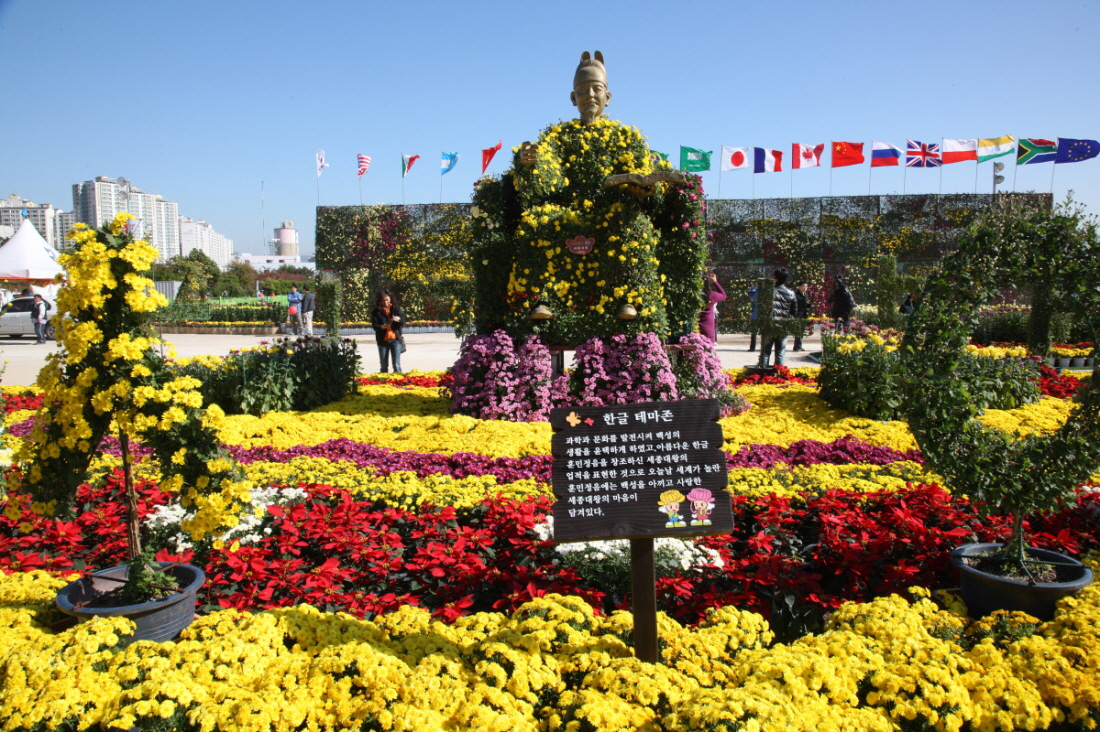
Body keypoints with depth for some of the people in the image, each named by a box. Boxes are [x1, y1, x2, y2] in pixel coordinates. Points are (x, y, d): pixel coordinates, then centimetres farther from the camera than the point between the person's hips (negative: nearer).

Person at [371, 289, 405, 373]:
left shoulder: (396, 308, 6)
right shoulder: (376, 311, 3)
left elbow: (403, 322, 4)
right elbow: (374, 325, -4)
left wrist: (398, 319, -20)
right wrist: (382, 327, -26)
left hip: (395, 339, -1)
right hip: (383, 341, 1)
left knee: (397, 365, -4)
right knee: (384, 366, 6)